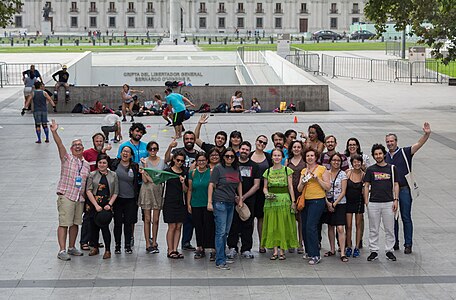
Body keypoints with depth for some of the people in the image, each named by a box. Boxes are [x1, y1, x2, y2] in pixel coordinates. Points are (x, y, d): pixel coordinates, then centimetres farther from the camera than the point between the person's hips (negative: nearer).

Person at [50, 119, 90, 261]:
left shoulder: (86, 165, 15)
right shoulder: (67, 158, 1)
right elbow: (60, 144, -15)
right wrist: (54, 132, -31)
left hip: (80, 198, 6)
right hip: (66, 196, -5)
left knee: (75, 223, 11)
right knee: (64, 223, -7)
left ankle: (71, 248, 22)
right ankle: (62, 251, -7)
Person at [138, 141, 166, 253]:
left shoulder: (162, 161, 7)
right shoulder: (144, 161, -1)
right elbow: (145, 180, -9)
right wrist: (145, 166, -16)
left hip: (158, 190, 2)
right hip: (147, 190, -2)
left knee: (156, 219, 5)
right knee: (147, 219, -1)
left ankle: (154, 243, 13)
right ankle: (148, 244, 3)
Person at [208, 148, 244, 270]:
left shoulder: (236, 169, 11)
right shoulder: (218, 168, -6)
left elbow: (239, 184, 23)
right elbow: (211, 185, -8)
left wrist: (240, 199, 19)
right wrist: (209, 202, -12)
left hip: (231, 204, 6)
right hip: (220, 202, -6)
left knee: (226, 232, 12)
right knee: (221, 231, -9)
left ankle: (223, 257, 22)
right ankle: (220, 261, -9)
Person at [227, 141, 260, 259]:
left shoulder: (254, 166, 7)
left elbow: (256, 185, 2)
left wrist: (244, 197, -8)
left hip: (249, 200, 0)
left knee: (248, 225, 2)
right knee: (233, 224, -2)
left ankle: (246, 249, 8)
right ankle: (232, 248, 5)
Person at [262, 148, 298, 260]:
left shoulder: (287, 170, 3)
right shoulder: (268, 171, 9)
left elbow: (290, 187, 2)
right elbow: (265, 187, 13)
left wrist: (293, 201, -3)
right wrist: (267, 194, -8)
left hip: (284, 199, -2)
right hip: (271, 201, 2)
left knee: (283, 225, -1)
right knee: (272, 226, 1)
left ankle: (282, 251, 4)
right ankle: (275, 250, 6)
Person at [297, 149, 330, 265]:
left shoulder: (322, 169, -1)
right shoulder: (303, 171, 15)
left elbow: (327, 187, -5)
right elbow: (299, 189, 14)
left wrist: (317, 178, -14)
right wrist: (303, 182, -6)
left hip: (317, 201, -6)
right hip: (305, 201, 6)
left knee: (311, 227, -15)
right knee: (304, 227, 6)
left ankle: (315, 255, -12)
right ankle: (309, 252, 21)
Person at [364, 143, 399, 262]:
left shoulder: (392, 168, 6)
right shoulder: (370, 170, 5)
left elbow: (396, 185, 8)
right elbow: (366, 186, 6)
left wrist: (396, 200, -1)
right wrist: (366, 202, -2)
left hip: (388, 203, 0)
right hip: (373, 203, 0)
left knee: (389, 229, 4)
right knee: (373, 229, 4)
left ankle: (389, 251, 13)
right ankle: (374, 251, 11)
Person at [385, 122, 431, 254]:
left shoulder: (405, 152, -2)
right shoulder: (385, 157, 11)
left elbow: (419, 144, -15)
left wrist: (426, 134, -31)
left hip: (404, 190, -4)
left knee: (406, 218, 0)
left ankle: (408, 244, 6)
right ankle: (394, 243, 19)